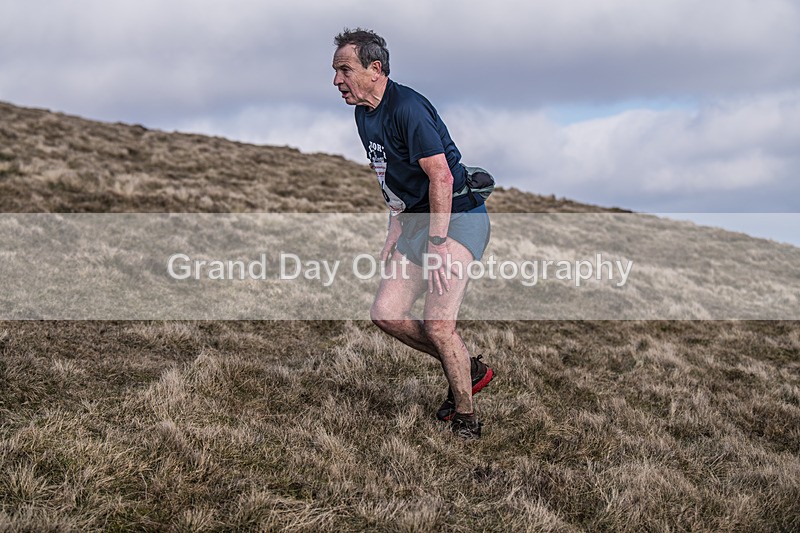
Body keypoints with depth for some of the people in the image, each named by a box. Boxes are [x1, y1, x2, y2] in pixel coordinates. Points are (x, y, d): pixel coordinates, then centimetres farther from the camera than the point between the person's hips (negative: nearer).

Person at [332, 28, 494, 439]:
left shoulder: (407, 107, -20)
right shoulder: (364, 113, 10)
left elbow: (442, 178, -24)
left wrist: (435, 247, -25)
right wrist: (395, 231, 17)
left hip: (458, 218, -10)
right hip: (418, 220, 10)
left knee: (437, 325, -15)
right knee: (385, 313, 4)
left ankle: (466, 420, 4)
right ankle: (468, 369, 20)